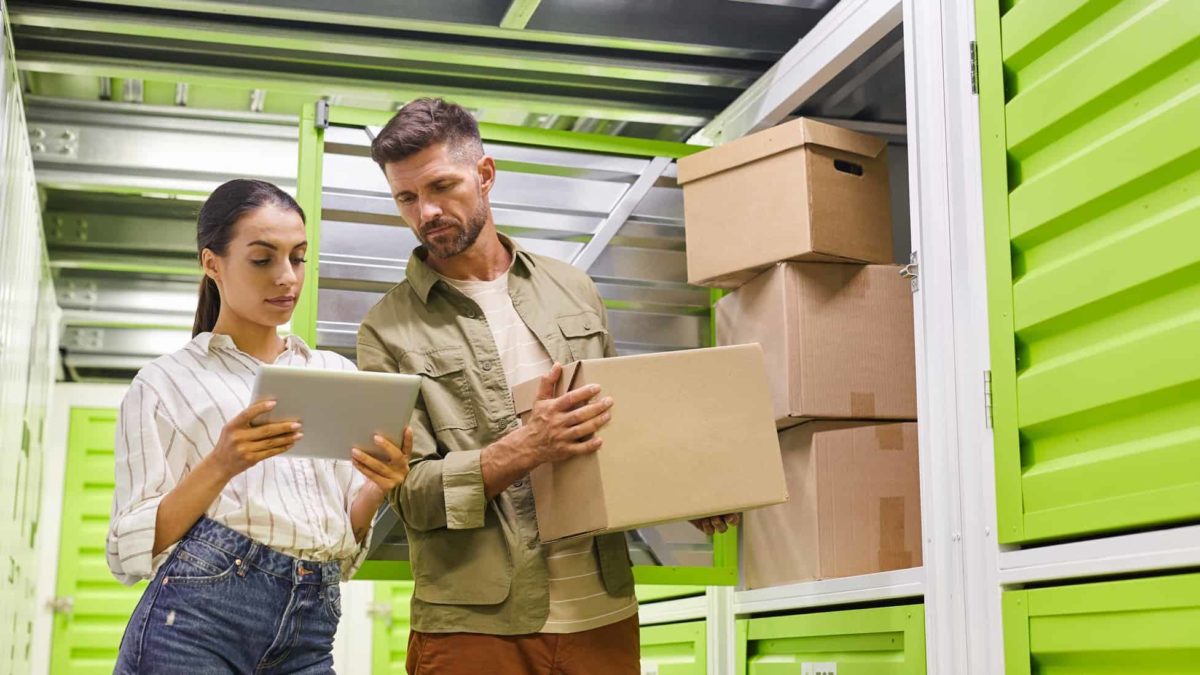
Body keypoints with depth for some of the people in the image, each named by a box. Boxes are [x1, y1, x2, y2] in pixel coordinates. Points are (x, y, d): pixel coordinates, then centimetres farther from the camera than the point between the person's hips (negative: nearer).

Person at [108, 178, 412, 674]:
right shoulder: (165, 383, 3)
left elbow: (346, 542, 13)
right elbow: (131, 550, -3)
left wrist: (377, 488, -8)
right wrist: (220, 467, -17)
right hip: (192, 621, -3)